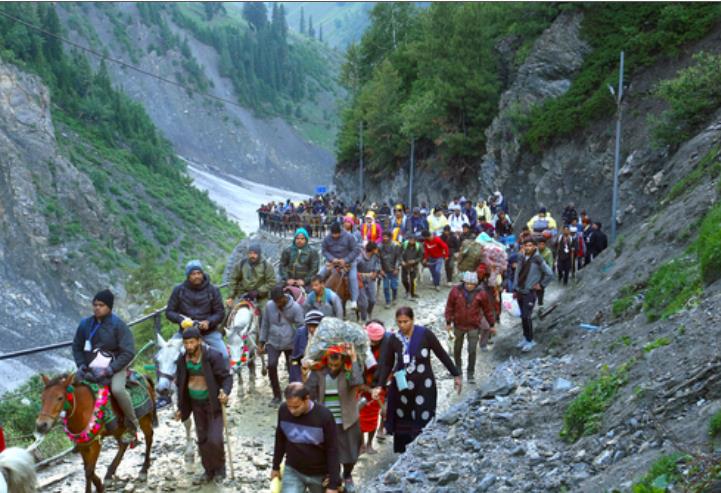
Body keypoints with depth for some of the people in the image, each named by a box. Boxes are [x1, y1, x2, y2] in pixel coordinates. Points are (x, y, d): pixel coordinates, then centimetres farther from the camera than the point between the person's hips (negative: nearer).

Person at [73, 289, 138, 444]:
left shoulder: (118, 325, -10)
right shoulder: (85, 324, 3)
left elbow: (128, 352, -12)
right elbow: (77, 347, 16)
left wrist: (110, 369, -20)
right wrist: (81, 365, -1)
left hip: (115, 368, -5)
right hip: (91, 369, 5)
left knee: (117, 389, -33)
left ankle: (132, 425, -13)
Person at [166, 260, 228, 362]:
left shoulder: (212, 290, 0)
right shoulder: (179, 290, 1)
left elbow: (220, 313, 2)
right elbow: (169, 312, 3)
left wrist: (209, 322, -17)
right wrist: (181, 319, -17)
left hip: (209, 331, -1)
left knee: (224, 356, -18)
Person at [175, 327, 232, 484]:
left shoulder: (213, 356, -20)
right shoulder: (182, 359, -3)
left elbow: (227, 377, -15)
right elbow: (180, 384, 8)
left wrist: (225, 391, -35)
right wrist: (181, 408, 11)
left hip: (213, 402, -5)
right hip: (196, 404, 5)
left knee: (214, 439, -11)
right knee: (202, 440, 12)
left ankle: (220, 467, 16)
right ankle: (209, 471, 29)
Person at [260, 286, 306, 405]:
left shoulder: (295, 307, -12)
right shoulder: (269, 306, -3)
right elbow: (265, 324, 7)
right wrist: (262, 342, 9)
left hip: (291, 343, -2)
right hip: (273, 342, 2)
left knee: (293, 369, 3)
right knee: (271, 365, -13)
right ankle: (276, 396, 3)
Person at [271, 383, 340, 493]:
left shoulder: (324, 416, -23)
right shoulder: (283, 411, -14)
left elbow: (332, 451, -17)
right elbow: (280, 440, 4)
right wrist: (276, 466, 13)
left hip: (319, 474, -2)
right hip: (292, 471, 2)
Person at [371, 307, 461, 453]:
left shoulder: (425, 334, -10)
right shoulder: (394, 340, -3)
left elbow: (442, 355, -1)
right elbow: (387, 364, 5)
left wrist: (456, 375, 3)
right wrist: (379, 385, -5)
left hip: (423, 387, -2)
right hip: (402, 388, 3)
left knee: (423, 424, -6)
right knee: (402, 425, 6)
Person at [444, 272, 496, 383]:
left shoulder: (481, 293, -10)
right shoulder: (456, 291, -11)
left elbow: (488, 310, 1)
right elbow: (449, 307, -3)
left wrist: (491, 324, 6)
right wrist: (448, 322, -3)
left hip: (474, 327, -1)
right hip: (458, 325, 2)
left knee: (472, 350, -5)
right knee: (457, 348, 18)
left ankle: (470, 373, 9)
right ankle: (458, 367, 42)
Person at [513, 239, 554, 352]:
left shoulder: (537, 260, -12)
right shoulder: (521, 258, 5)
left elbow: (549, 274, -8)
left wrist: (541, 284, -4)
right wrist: (515, 289, 12)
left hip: (529, 292, -6)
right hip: (520, 291, 6)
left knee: (526, 317, -8)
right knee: (523, 316, 12)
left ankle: (530, 341, 3)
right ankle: (525, 338, 23)